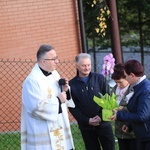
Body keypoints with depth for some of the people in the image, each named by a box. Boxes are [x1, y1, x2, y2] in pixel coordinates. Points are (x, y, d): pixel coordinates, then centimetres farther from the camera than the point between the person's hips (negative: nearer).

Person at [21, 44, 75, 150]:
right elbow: (37, 107, -25)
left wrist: (66, 90, -2)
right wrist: (58, 100, -16)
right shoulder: (32, 80, -17)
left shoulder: (54, 74, 10)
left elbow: (64, 97, 21)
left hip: (60, 129, 9)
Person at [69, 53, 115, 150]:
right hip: (86, 126, 0)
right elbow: (73, 107, 0)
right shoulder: (72, 84, 0)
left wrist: (101, 116, -12)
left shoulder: (100, 78, 0)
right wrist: (87, 120, -10)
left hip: (103, 123, 0)